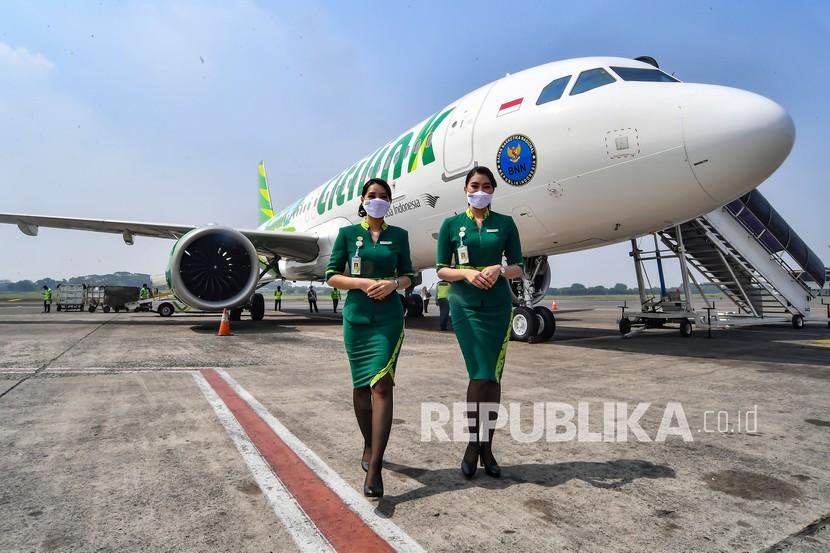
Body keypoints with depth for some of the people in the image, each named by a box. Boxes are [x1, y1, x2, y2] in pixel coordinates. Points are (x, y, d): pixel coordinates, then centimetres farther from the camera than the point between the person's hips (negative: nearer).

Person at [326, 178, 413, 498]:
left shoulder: (398, 235, 8)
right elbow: (332, 277, 2)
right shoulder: (348, 234, 5)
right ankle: (369, 445, 33)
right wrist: (363, 283, -13)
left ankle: (374, 469, -11)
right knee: (361, 384, 11)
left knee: (382, 385, -11)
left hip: (389, 317, -1)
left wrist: (393, 283, -11)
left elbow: (408, 277, 11)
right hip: (356, 315, 1)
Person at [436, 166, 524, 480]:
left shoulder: (505, 223, 7)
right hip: (465, 305, -1)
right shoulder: (451, 224, 5)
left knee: (491, 376, 2)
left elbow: (518, 268, 8)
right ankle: (475, 444, 13)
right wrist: (466, 273, -15)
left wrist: (499, 270, -13)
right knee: (481, 375, -5)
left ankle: (484, 446, 16)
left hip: (498, 305, 2)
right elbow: (441, 270, 4)